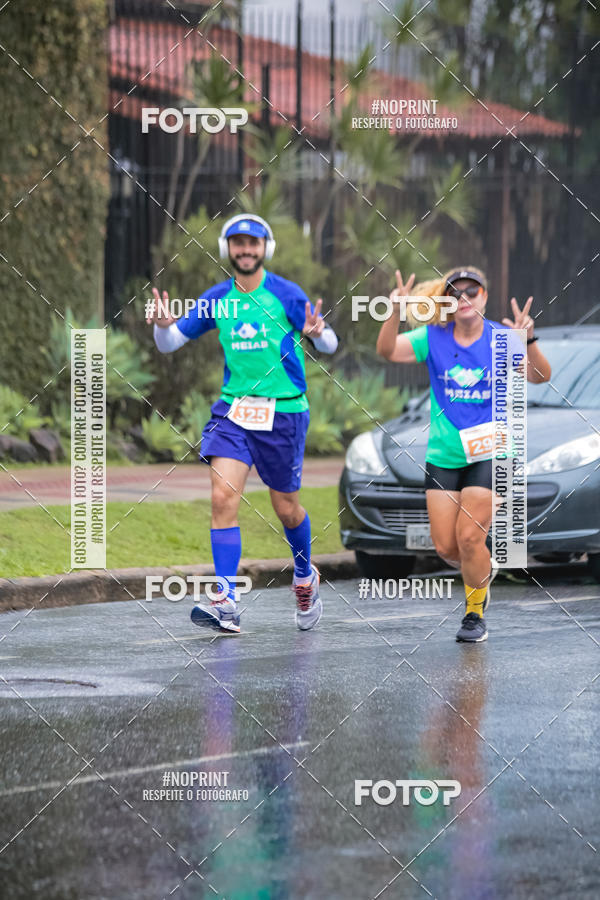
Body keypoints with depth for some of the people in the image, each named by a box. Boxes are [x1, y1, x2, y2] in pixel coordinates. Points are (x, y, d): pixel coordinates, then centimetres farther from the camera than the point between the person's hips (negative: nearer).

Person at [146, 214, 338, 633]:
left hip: (284, 411, -2)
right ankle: (226, 603, -18)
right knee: (223, 497, -14)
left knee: (286, 507, 8)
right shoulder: (216, 299, 5)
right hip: (233, 410, 2)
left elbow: (329, 345, -3)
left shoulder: (286, 294, -5)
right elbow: (170, 342, 9)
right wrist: (163, 326, -14)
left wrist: (316, 333, -27)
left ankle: (305, 578, 38)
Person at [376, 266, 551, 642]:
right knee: (446, 545, 0)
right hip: (443, 454, 3)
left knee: (469, 537, -13)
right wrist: (395, 314, -36)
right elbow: (388, 350, -17)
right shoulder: (434, 338, -2)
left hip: (489, 453, -3)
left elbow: (540, 375, -19)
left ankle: (475, 613, 10)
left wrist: (528, 340, -38)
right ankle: (484, 569, 34)